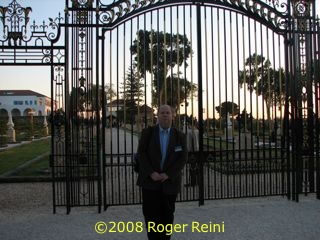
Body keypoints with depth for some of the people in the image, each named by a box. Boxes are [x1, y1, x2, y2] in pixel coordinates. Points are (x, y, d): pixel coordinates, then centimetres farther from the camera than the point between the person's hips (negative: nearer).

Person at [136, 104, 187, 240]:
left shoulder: (180, 136, 4)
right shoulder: (147, 132, 2)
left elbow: (182, 158, -2)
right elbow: (141, 154, -4)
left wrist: (168, 174, -13)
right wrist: (151, 173, -16)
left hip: (170, 181, 1)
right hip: (150, 181, -1)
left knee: (167, 215, 9)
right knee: (151, 214, -1)